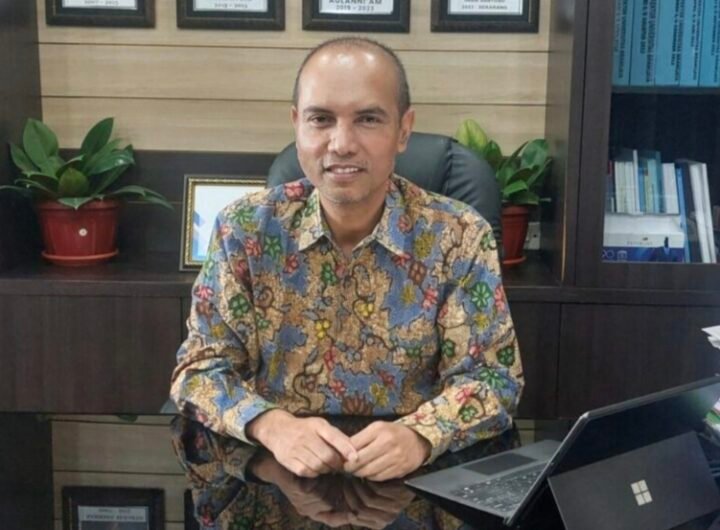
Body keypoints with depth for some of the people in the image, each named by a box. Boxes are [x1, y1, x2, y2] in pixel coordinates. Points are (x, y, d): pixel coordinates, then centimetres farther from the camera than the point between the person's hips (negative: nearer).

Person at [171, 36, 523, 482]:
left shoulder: (459, 237, -4)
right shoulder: (245, 229, -3)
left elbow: (491, 375, -3)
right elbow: (202, 366, -2)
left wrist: (420, 436, -24)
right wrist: (272, 426, -22)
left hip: (410, 481, 1)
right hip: (276, 474, 0)